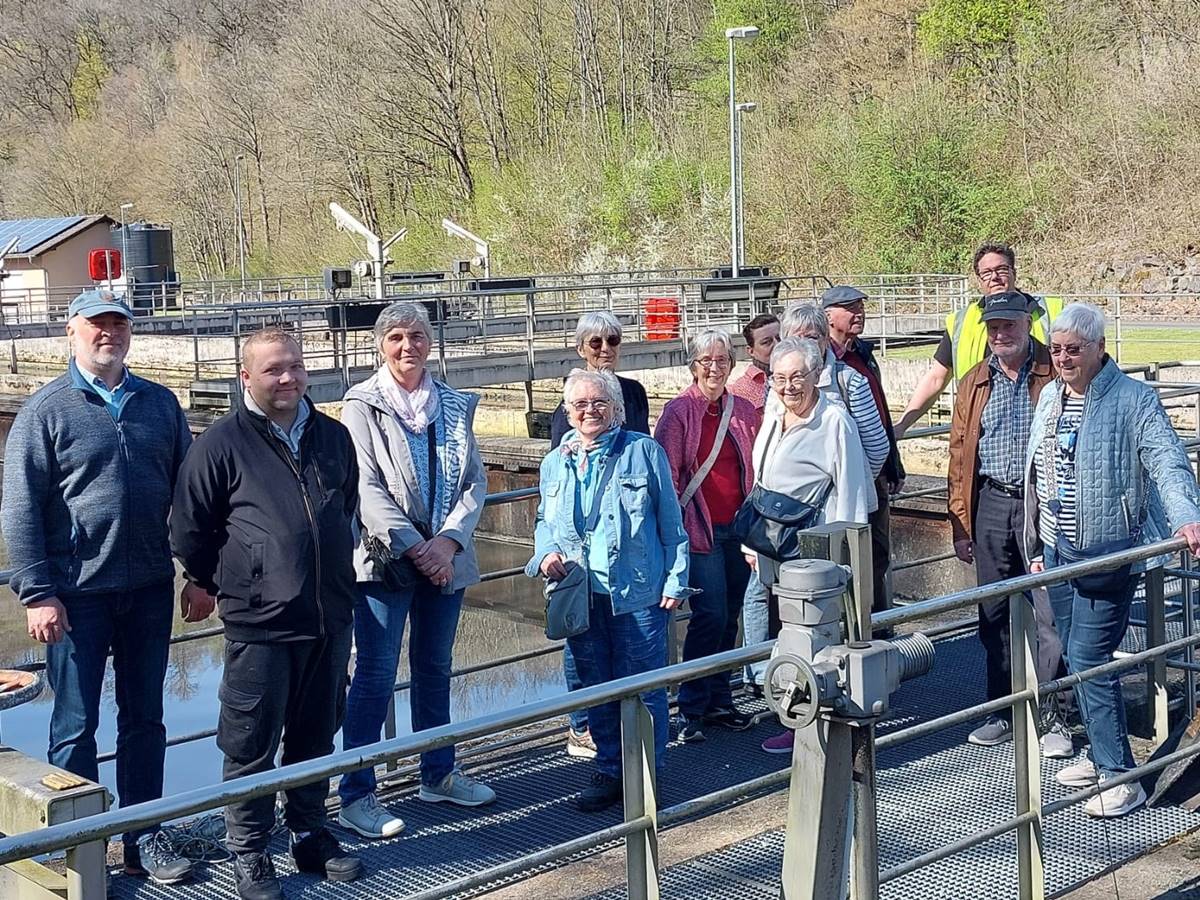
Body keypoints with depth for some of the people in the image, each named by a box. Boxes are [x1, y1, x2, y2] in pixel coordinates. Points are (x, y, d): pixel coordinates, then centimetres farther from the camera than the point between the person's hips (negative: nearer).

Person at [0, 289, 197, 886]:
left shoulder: (160, 404, 8)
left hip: (151, 590, 3)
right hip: (78, 593, -3)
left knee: (145, 718, 11)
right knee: (75, 724, 5)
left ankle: (142, 838, 23)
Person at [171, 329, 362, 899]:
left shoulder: (333, 436, 9)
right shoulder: (222, 443, -8)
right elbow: (190, 526, -1)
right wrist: (211, 582, 8)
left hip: (330, 620, 5)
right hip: (259, 623, -5)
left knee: (316, 739, 16)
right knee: (252, 746, 2)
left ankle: (310, 836, 31)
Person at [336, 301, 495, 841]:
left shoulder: (455, 405, 9)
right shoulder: (363, 406, -4)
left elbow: (475, 480, 5)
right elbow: (367, 487, -11)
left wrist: (447, 542, -10)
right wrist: (414, 548, -17)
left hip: (444, 557, 5)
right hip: (384, 559, -5)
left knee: (435, 669, 16)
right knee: (375, 676, -5)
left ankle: (438, 775, 29)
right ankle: (356, 797, 1)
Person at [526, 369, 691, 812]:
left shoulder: (644, 451, -1)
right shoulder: (555, 463, 11)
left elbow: (671, 522, -1)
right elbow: (544, 522, 22)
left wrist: (676, 580, -4)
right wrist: (546, 553, 0)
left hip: (637, 592, -4)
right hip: (580, 594, 4)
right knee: (595, 687, 11)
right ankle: (609, 771, 23)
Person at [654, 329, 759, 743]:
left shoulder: (744, 410, 9)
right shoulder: (679, 411, -5)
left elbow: (755, 471, 16)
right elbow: (668, 475, -5)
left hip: (738, 529, 5)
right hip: (700, 530, -5)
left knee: (729, 618, 10)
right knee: (710, 615, -9)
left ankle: (719, 701, 22)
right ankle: (691, 710, 1)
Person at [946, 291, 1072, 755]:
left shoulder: (1054, 375, -2)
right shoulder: (973, 383, 11)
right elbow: (960, 453, 13)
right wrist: (960, 523, 9)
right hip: (991, 505, 4)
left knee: (1050, 615, -4)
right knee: (994, 617, 10)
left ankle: (1050, 717, 7)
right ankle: (1003, 711, 22)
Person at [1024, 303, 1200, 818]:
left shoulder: (1134, 400, -10)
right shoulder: (1050, 397, 11)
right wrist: (1037, 546, 19)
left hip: (1107, 553, -7)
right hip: (1057, 550, 7)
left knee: (1089, 659, -11)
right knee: (1076, 659, 13)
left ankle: (1121, 778, -3)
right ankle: (1103, 755, 27)